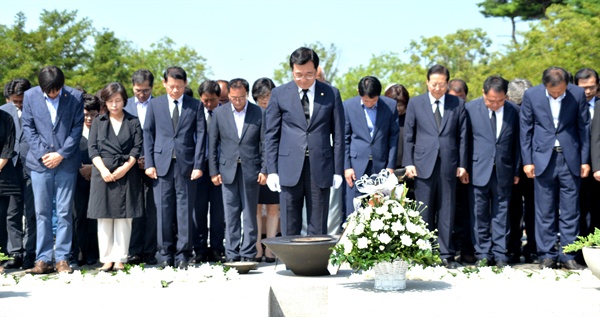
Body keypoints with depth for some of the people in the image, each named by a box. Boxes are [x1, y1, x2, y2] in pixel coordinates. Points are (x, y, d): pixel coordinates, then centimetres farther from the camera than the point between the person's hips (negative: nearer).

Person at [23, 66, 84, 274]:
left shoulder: (75, 97, -2)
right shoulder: (30, 96, 3)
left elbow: (77, 128, -2)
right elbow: (28, 127, 4)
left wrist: (61, 154, -9)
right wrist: (42, 154, -6)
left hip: (66, 163, -1)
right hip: (40, 163, 1)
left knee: (64, 212, 2)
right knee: (42, 213, 4)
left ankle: (62, 259, 8)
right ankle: (43, 260, 9)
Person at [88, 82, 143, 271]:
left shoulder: (133, 122, 10)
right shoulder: (98, 122, 13)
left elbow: (137, 148, 3)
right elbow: (92, 148, 4)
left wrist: (125, 167, -11)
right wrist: (103, 169, -10)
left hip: (127, 174, -1)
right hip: (103, 174, 1)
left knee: (124, 217, -1)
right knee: (104, 218, 0)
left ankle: (120, 259, 2)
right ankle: (107, 258, 5)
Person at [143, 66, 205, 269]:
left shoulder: (195, 106, 8)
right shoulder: (155, 104, 11)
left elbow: (200, 136, 3)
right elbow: (148, 134, 9)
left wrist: (198, 165, -5)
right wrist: (149, 163, 0)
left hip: (186, 164, -1)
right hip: (162, 163, 1)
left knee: (185, 210, 0)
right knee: (164, 211, 1)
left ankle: (183, 255, 7)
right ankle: (165, 254, 10)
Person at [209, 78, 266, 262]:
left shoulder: (259, 113, 1)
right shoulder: (219, 113, 4)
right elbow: (212, 144, 7)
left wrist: (264, 170, -4)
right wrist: (213, 171, 3)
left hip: (251, 170, -1)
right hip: (228, 170, 1)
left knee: (250, 214, 5)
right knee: (231, 215, 3)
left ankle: (248, 254, 11)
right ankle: (232, 255, 8)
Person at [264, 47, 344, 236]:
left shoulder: (331, 94, 6)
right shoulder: (279, 94, 5)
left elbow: (338, 134, 7)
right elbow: (271, 135, 6)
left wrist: (338, 170, 2)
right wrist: (272, 170, -1)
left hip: (320, 169, 0)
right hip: (289, 169, 0)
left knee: (318, 229, 6)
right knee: (289, 229, 4)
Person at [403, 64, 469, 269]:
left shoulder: (458, 104, 8)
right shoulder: (415, 103, 7)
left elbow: (462, 136, 8)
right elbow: (408, 136, 7)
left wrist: (462, 165, 2)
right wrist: (408, 163, -1)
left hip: (448, 165, 0)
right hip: (423, 164, 0)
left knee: (447, 211, 3)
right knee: (424, 212, 3)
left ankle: (446, 255, 10)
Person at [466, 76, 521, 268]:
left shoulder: (513, 111, 4)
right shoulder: (470, 108, -2)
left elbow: (516, 142, 9)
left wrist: (516, 170, 9)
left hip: (503, 171, 1)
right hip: (478, 170, -1)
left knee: (501, 214, 6)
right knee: (479, 214, 3)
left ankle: (500, 254, 13)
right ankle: (483, 254, 13)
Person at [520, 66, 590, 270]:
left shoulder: (577, 94, -1)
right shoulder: (531, 95, -2)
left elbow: (583, 127, 5)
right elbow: (525, 129, 3)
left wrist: (585, 160, 2)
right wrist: (527, 161, -1)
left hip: (570, 159, 0)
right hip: (543, 159, 0)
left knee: (570, 211, 3)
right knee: (545, 211, 4)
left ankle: (568, 256, 11)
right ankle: (547, 255, 12)